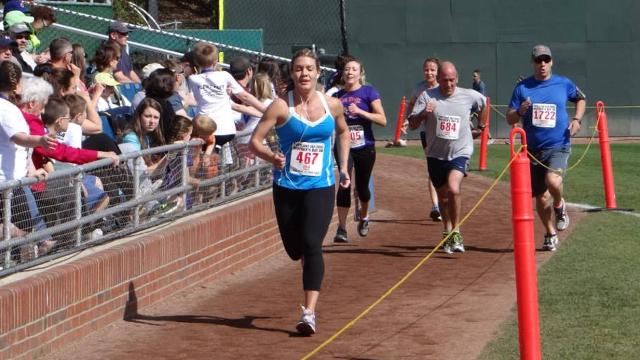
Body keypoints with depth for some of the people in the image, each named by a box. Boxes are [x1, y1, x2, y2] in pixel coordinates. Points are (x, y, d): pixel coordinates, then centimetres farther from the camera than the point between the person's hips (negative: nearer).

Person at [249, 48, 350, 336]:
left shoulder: (332, 105, 1)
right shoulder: (282, 106, -8)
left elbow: (343, 132, 22)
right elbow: (255, 140, -10)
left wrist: (343, 167, 15)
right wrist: (272, 157, -29)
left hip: (321, 186, 0)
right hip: (287, 187, 0)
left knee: (312, 244, -17)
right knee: (294, 249, 9)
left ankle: (309, 312, -20)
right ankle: (311, 271, 47)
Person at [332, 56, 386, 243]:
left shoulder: (368, 92, -3)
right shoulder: (337, 95, 8)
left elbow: (382, 120, -10)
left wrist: (360, 112, -19)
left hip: (364, 147, -1)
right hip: (344, 146, 1)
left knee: (362, 186, 10)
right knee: (344, 183, -14)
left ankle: (363, 216, 41)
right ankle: (341, 228, -13)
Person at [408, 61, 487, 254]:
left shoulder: (469, 96, -4)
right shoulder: (427, 96, -6)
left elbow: (483, 103, 20)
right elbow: (412, 124, -9)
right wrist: (424, 113, -26)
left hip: (460, 152, -2)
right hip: (436, 154, 2)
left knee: (453, 189, -25)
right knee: (443, 196, 15)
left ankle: (456, 232, -13)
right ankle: (448, 233, 36)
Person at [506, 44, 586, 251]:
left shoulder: (563, 84, 2)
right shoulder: (522, 87, 2)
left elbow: (581, 99, 21)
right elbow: (510, 119, 3)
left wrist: (577, 119, 3)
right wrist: (520, 111, -19)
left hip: (559, 147, -2)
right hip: (533, 149, 2)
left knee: (553, 181, -29)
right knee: (541, 197, 8)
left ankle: (559, 206, 4)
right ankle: (550, 235, 29)